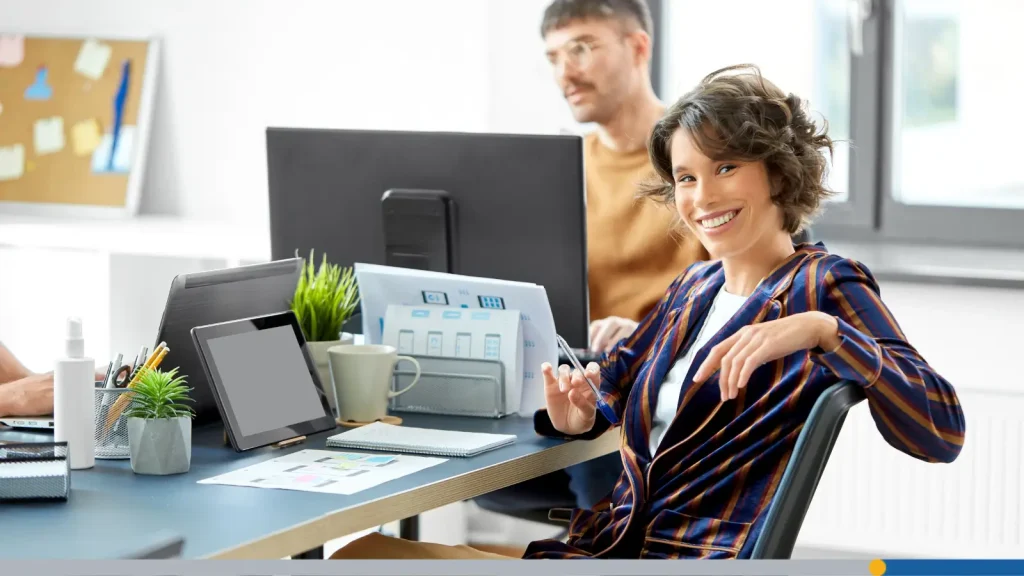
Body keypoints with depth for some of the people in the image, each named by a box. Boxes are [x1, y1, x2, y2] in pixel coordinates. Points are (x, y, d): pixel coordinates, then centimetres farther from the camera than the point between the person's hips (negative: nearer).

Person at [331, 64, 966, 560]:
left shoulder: (822, 285, -3)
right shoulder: (695, 286, 18)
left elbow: (943, 435, -15)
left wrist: (820, 328, -28)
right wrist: (575, 413, 5)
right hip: (609, 543, 8)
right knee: (366, 551, -8)